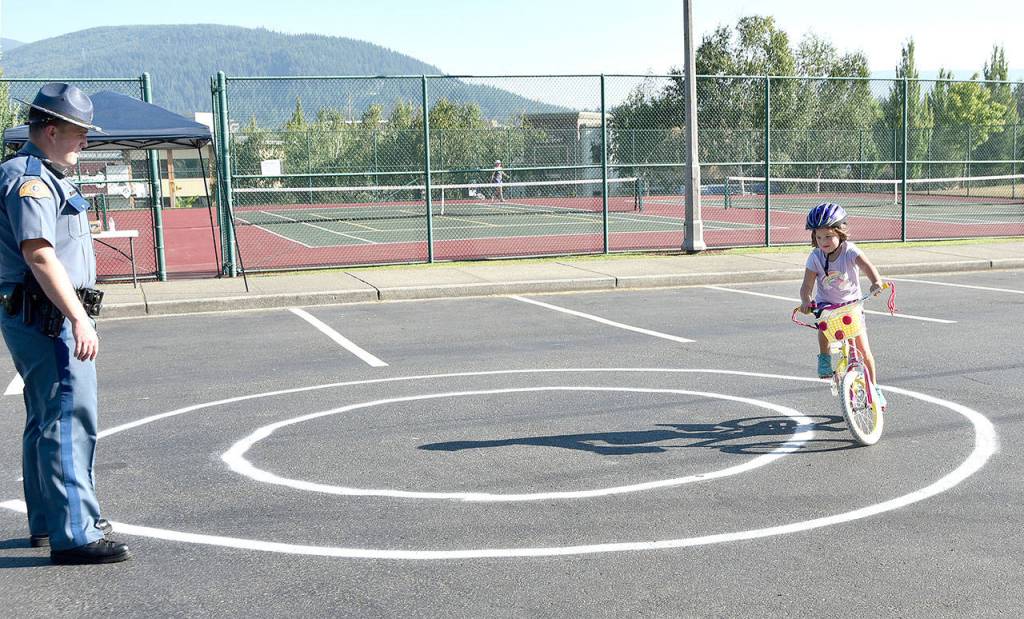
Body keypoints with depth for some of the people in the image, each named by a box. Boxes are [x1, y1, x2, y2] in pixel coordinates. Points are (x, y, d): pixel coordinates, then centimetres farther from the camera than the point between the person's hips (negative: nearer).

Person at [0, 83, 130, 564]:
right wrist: (79, 319, -29)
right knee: (70, 420, -11)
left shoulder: (44, 177, 19)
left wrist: (75, 316, 24)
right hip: (48, 319, -11)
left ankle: (47, 522, 29)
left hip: (45, 319, 11)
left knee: (46, 421, 17)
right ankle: (74, 535, -10)